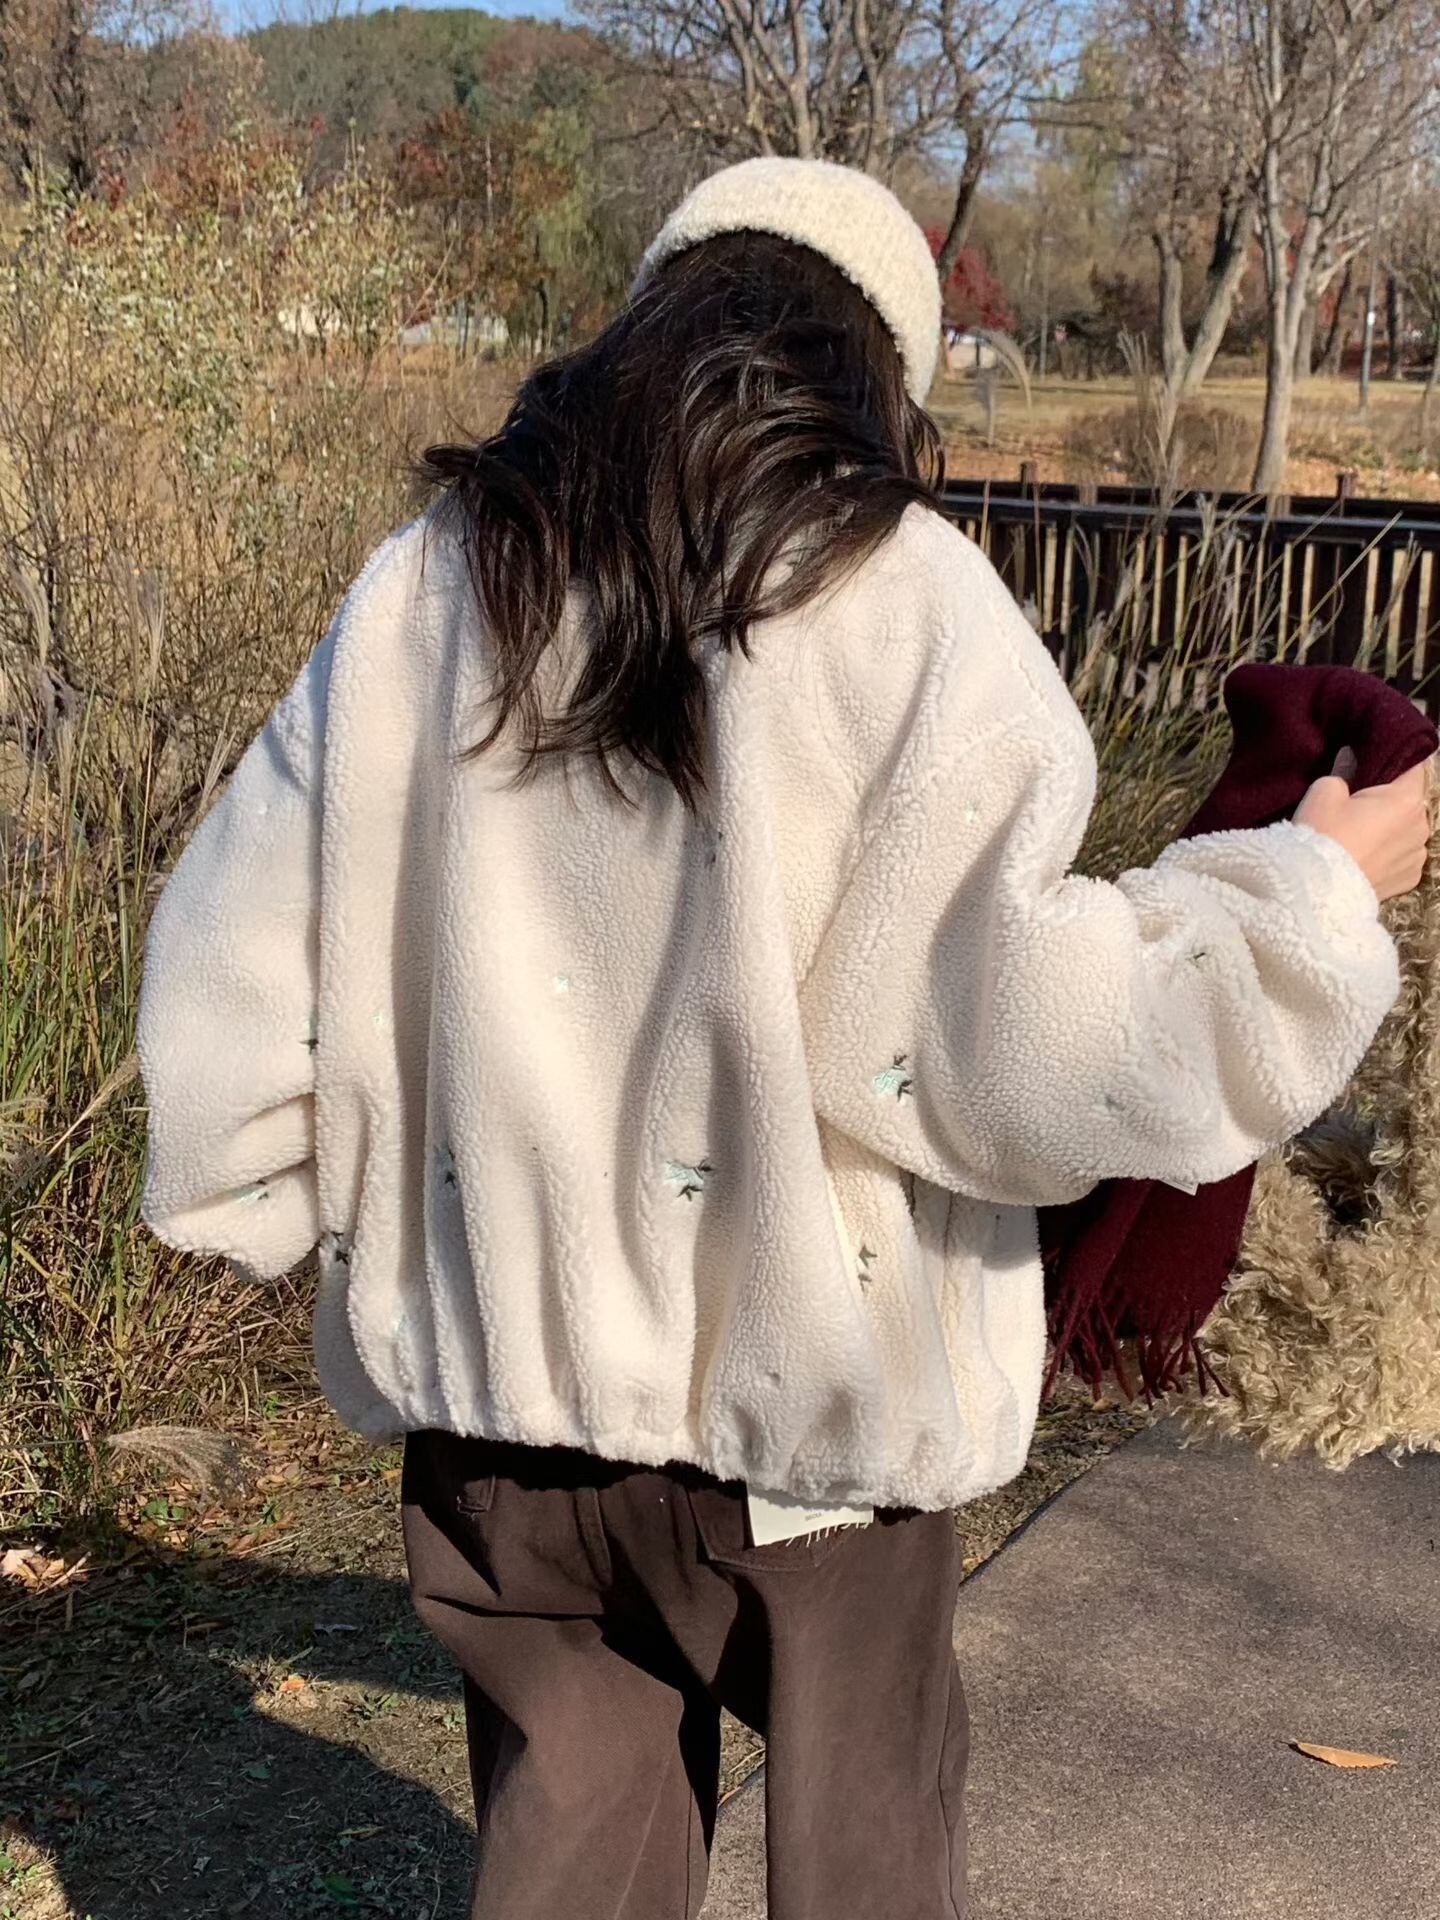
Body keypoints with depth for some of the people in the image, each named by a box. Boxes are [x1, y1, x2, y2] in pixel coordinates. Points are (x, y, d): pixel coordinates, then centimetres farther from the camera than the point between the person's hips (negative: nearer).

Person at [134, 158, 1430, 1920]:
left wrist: (273, 1195, 18)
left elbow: (234, 957, 1)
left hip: (503, 1378, 3)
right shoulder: (909, 610, -14)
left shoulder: (428, 586, -1)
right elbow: (1034, 1043, -18)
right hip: (810, 1387, -3)